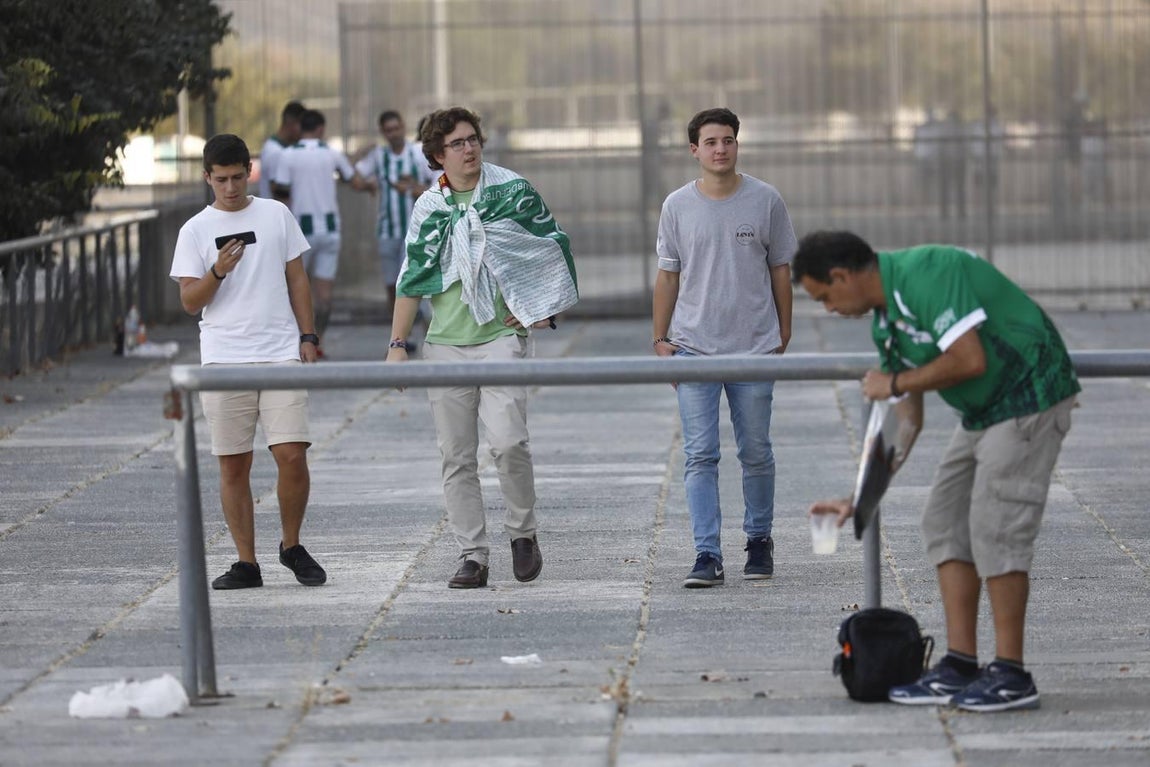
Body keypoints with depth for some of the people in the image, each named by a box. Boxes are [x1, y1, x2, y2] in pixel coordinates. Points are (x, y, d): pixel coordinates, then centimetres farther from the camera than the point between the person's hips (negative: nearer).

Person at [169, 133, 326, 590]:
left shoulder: (276, 215, 9)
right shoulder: (195, 231, 4)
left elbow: (297, 279, 13)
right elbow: (190, 301, 2)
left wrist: (307, 336, 6)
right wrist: (217, 272, -16)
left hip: (281, 353, 0)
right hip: (224, 359, 0)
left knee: (292, 455, -10)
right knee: (233, 466, 1)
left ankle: (292, 547, 11)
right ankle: (246, 564, 9)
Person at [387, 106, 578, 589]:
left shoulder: (513, 191, 2)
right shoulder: (428, 208, 8)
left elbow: (554, 248, 11)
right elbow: (412, 279, 11)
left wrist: (542, 309, 3)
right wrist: (397, 345, 6)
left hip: (501, 336, -3)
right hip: (445, 345, 3)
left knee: (508, 441, -17)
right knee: (457, 458, 1)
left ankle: (522, 532, 4)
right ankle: (473, 555, 6)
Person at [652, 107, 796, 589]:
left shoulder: (765, 201, 2)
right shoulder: (678, 206, 4)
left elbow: (780, 270, 9)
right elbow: (667, 275, 9)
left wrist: (783, 337, 9)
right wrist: (660, 339, 5)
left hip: (754, 349, 0)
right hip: (694, 349, 0)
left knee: (756, 454, 8)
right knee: (700, 456, -6)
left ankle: (759, 542, 24)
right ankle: (707, 555, -7)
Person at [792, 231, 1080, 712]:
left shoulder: (927, 274, -21)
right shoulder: (887, 319, 9)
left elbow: (969, 360, -29)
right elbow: (907, 420, 16)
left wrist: (895, 383, -14)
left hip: (1028, 397, -10)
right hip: (984, 411, 10)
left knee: (995, 527, -12)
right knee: (945, 523, 7)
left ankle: (1011, 676, -8)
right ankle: (960, 667, 7)